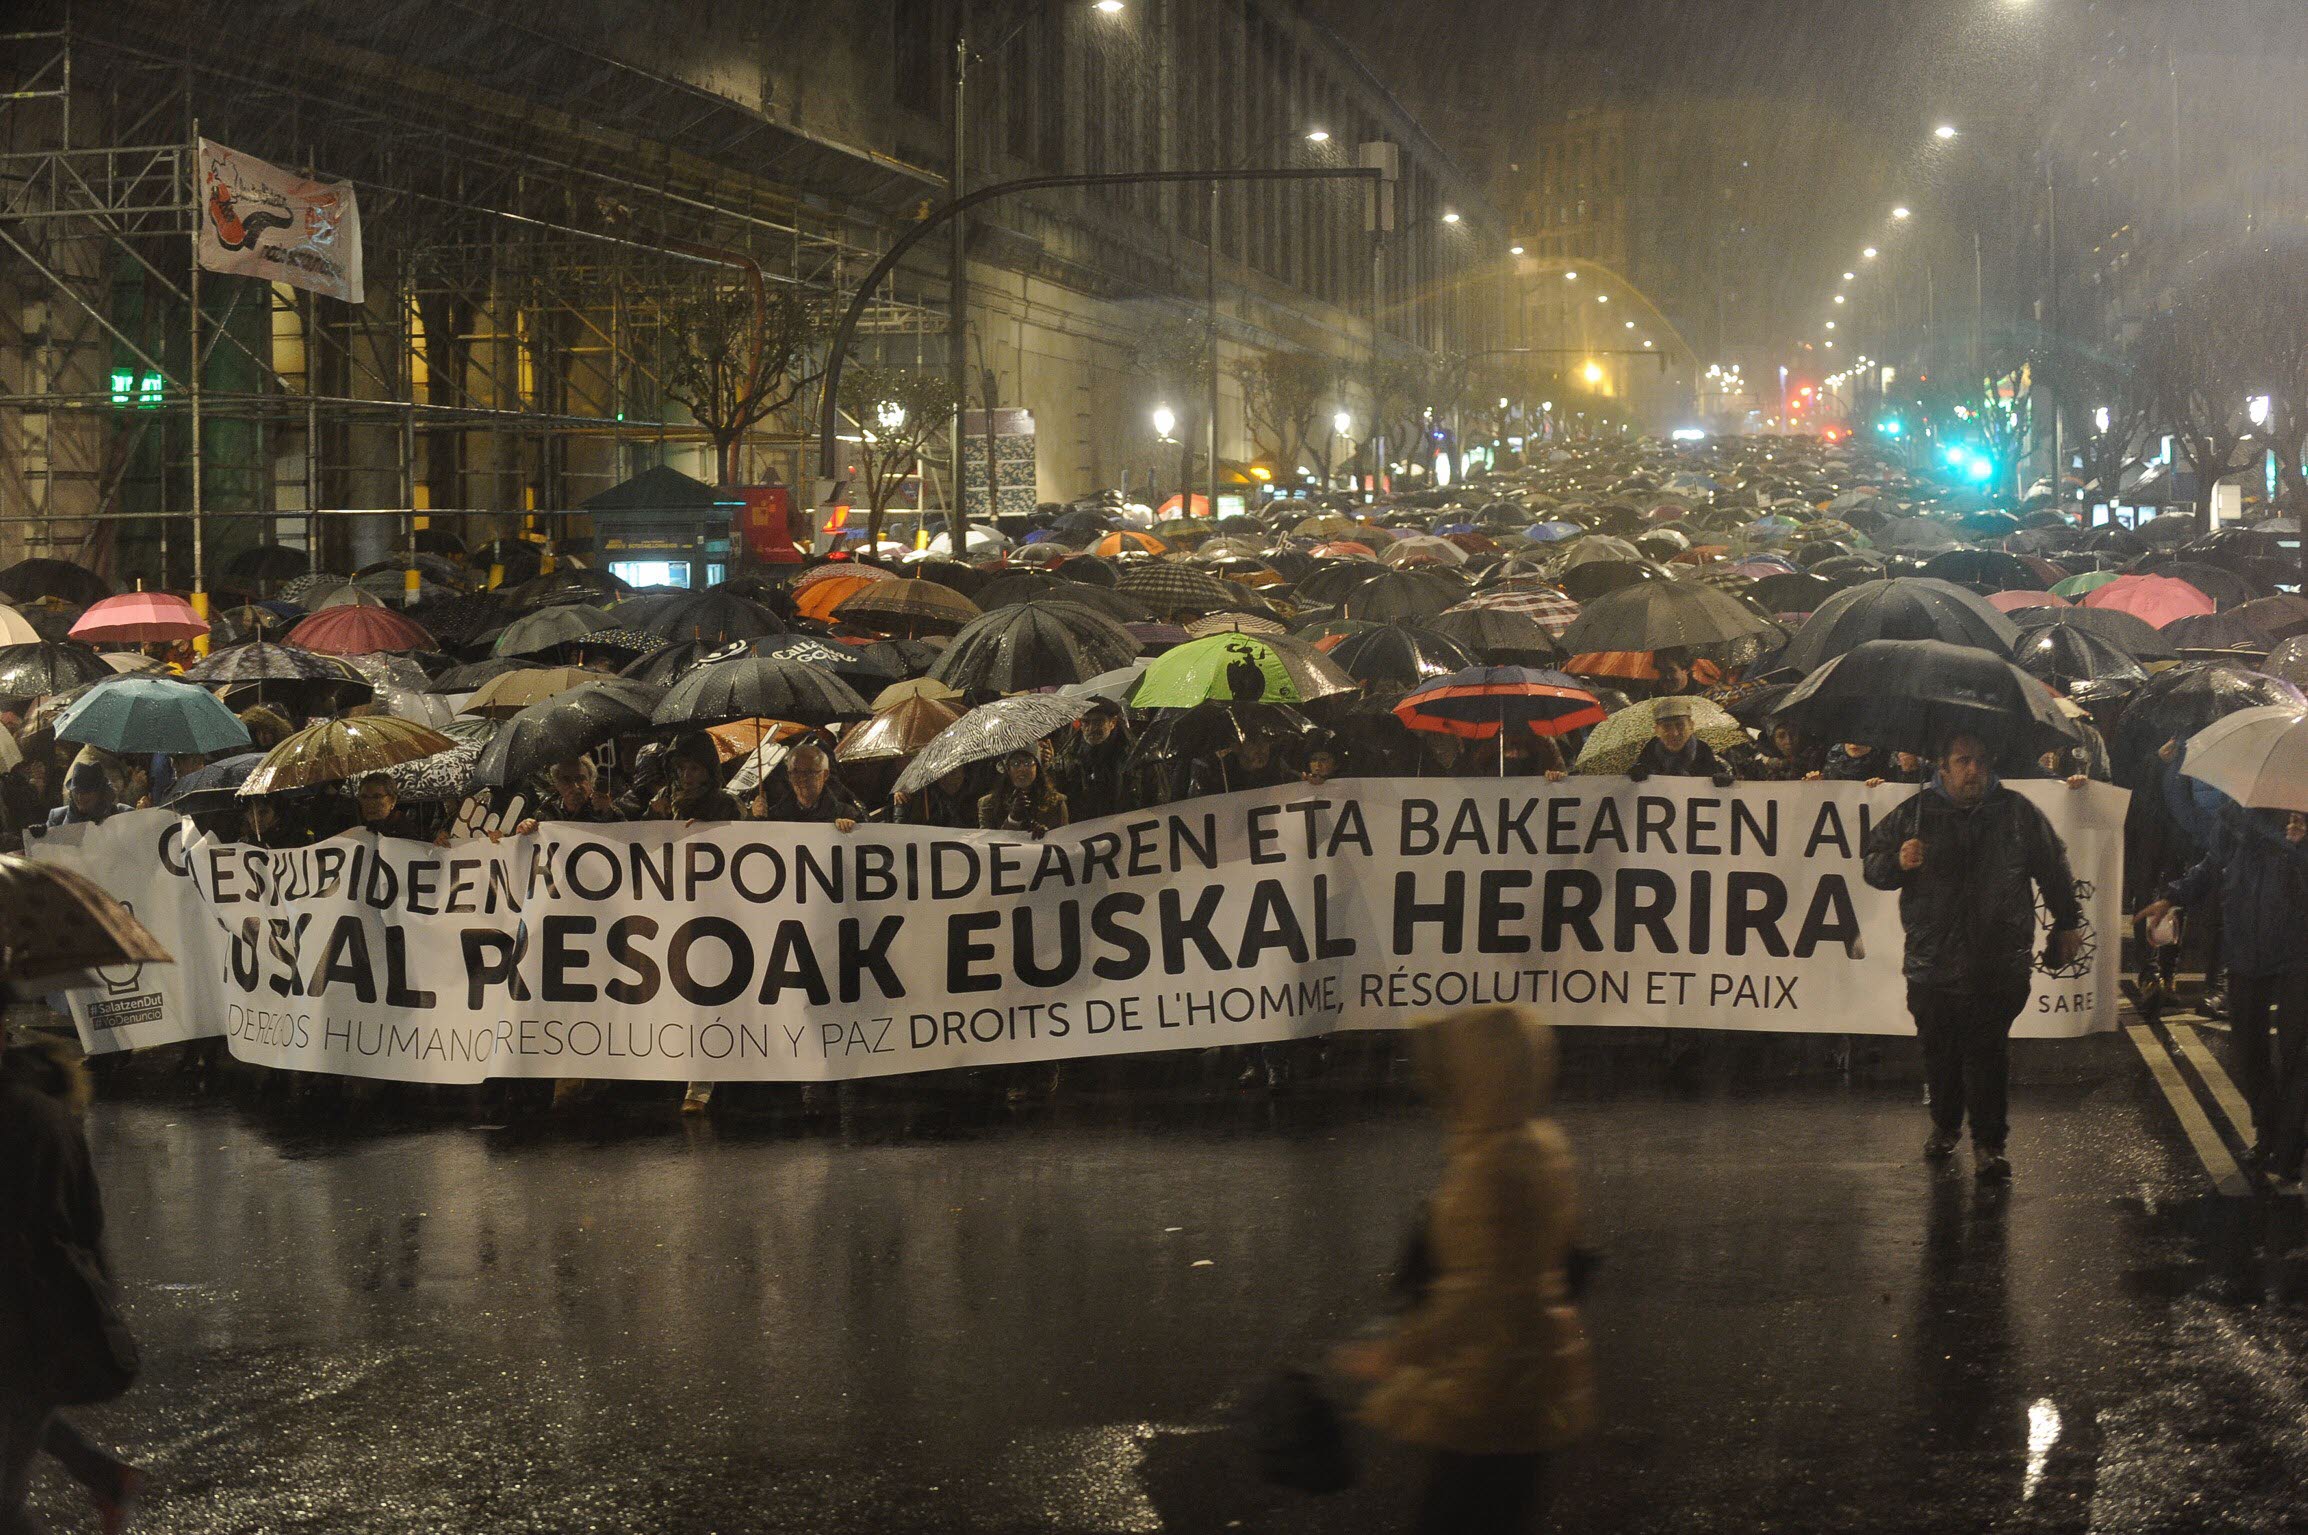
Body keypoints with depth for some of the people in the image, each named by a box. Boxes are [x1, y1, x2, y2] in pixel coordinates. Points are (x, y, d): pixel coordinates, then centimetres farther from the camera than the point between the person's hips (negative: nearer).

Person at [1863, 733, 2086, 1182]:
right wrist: (1898, 863, -11)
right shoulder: (1913, 814, 5)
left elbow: (2054, 870, 17)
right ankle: (1944, 1126, 30)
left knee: (1988, 1053, -5)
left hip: (1998, 964, -1)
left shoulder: (2018, 814, 6)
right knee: (1939, 1052, 9)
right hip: (1933, 960, 1)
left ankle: (1988, 1142, 1)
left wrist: (2068, 923, 21)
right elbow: (1872, 865, 11)